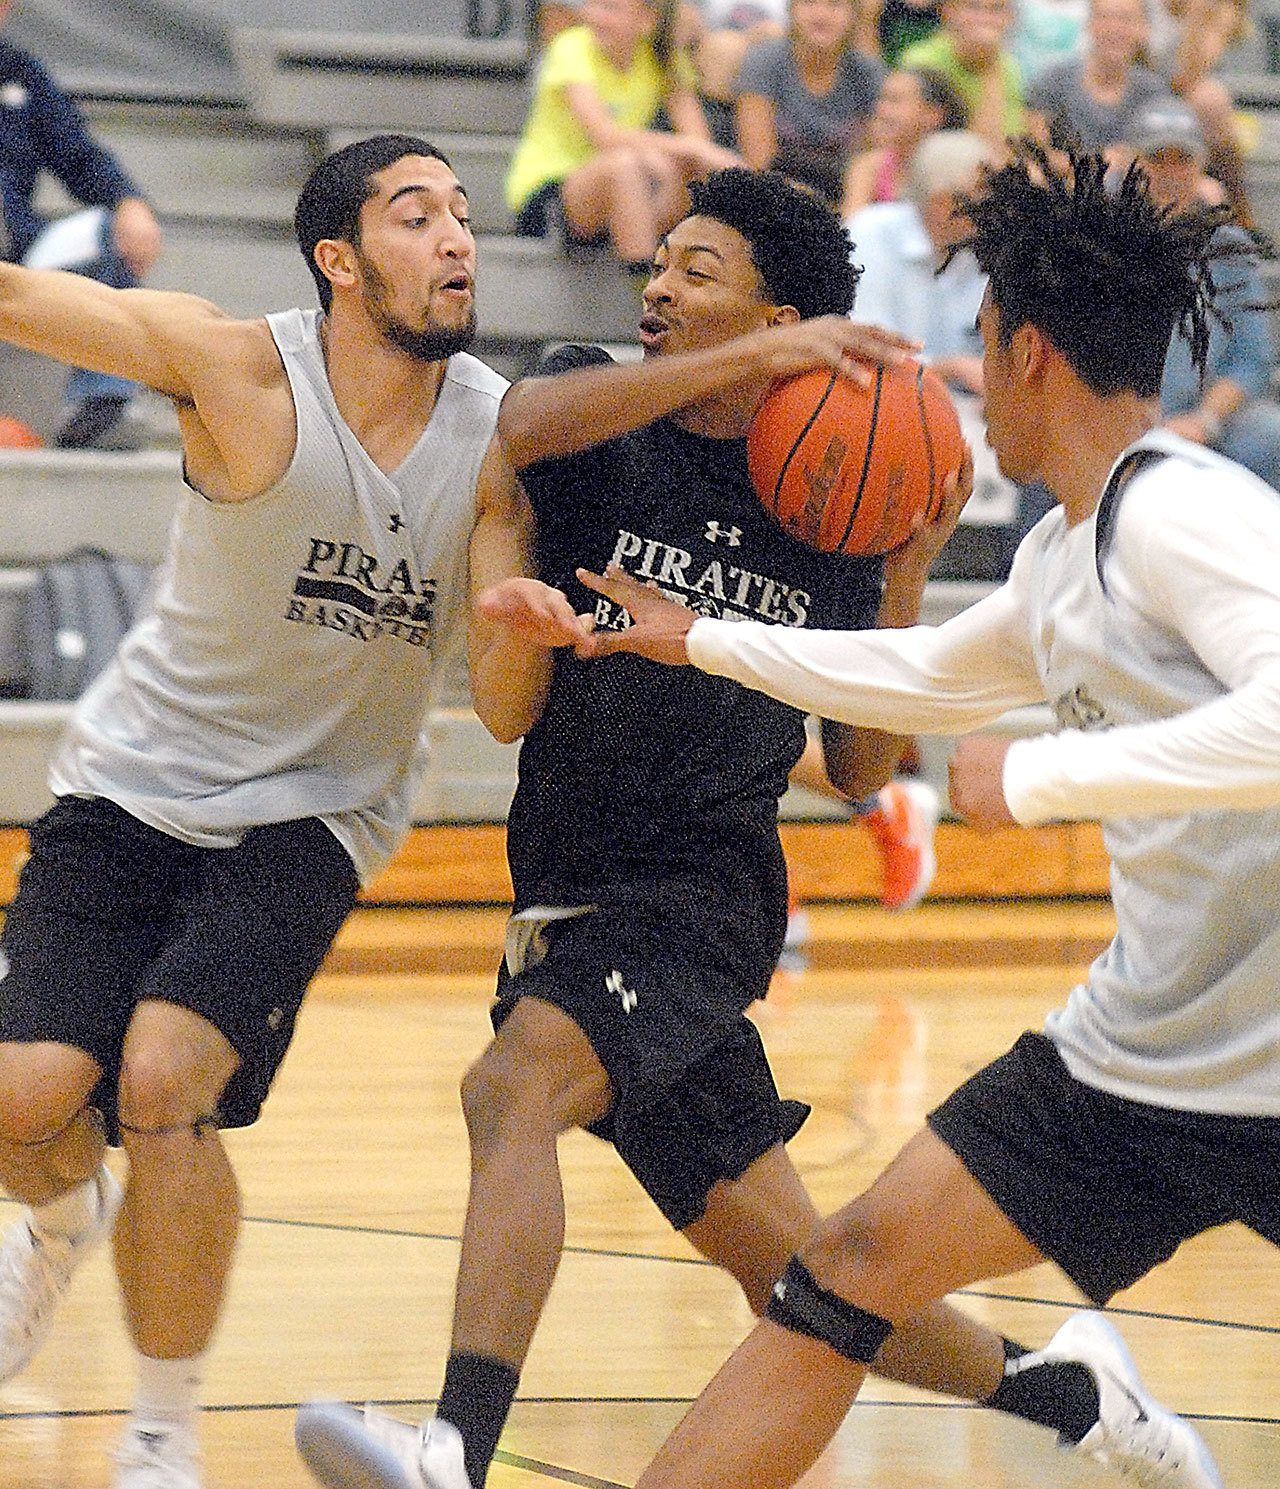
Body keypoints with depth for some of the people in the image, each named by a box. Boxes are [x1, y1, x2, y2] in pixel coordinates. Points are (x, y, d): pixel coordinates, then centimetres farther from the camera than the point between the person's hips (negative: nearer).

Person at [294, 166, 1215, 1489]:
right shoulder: (607, 420, 4)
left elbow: (861, 773, 5)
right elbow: (522, 428, -24)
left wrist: (906, 577, -5)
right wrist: (750, 368, -26)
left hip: (698, 896, -4)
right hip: (575, 901, 4)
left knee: (511, 1086, -33)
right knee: (792, 1272, 11)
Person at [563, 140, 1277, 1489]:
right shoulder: (1064, 555, 12)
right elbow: (932, 677, 33)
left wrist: (1041, 779, -27)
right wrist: (701, 642, 40)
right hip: (1135, 1052, 9)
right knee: (856, 1268, 4)